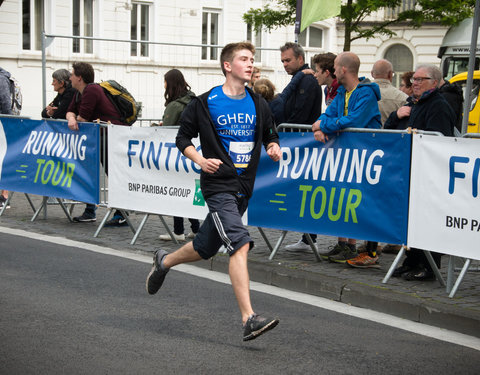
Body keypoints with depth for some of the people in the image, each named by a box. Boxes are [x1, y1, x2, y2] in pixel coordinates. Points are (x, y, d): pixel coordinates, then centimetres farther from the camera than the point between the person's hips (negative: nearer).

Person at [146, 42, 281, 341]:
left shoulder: (258, 104, 8)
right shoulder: (205, 103, -5)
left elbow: (270, 135, 19)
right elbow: (183, 138, 4)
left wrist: (274, 148, -4)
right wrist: (200, 160, -13)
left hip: (244, 187, 6)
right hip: (218, 184, -6)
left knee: (205, 248, 16)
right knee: (240, 245, -21)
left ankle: (165, 261, 46)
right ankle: (249, 319, -24)